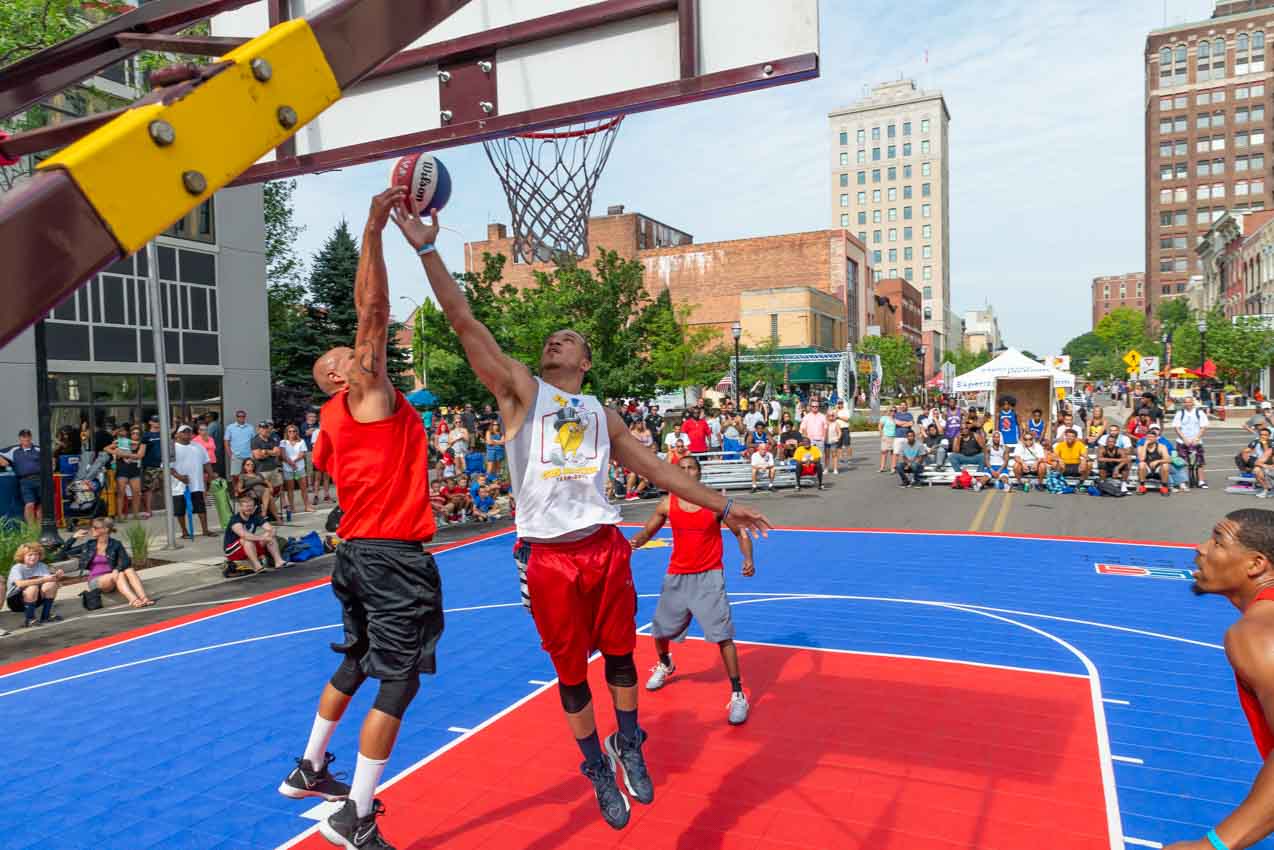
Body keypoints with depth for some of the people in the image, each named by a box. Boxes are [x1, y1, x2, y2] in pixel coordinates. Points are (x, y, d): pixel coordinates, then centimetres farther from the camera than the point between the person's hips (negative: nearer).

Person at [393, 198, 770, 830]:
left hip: (605, 547, 3)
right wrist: (427, 251, -12)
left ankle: (629, 747, 38)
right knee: (571, 674, 10)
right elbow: (465, 323, -6)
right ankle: (598, 771, 30)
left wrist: (723, 506, 16)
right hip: (550, 557, -2)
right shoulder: (521, 390, 3)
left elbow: (655, 468, 17)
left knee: (619, 656, 13)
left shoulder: (601, 414, 13)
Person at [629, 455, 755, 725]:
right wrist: (635, 541, -12)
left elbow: (740, 533, -4)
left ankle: (738, 695, 0)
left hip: (709, 577, -4)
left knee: (722, 635, -13)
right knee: (660, 630, 16)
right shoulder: (667, 504, -1)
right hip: (676, 577, 4)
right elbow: (647, 532, 11)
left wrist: (748, 559, -22)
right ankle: (665, 666, 49)